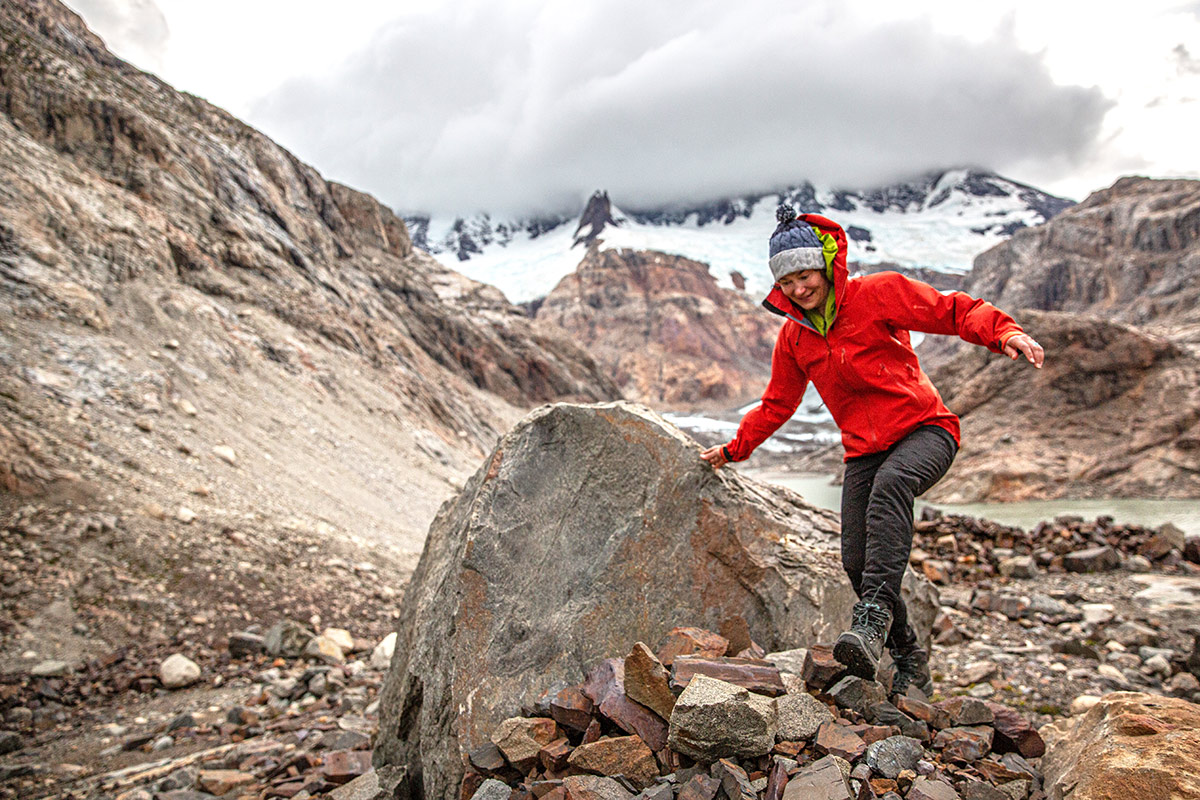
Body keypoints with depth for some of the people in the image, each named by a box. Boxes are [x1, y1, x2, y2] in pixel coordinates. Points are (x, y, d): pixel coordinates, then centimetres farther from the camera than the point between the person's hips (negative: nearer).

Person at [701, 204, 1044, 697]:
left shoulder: (877, 294, -5)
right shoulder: (793, 336, 10)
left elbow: (954, 310, -6)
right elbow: (778, 403, 23)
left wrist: (1004, 332, -24)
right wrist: (736, 448, 21)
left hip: (924, 431, -5)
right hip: (863, 452, 5)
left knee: (890, 483, -39)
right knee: (857, 561, -9)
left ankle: (872, 619, -44)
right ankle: (909, 659, 12)